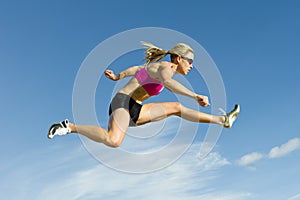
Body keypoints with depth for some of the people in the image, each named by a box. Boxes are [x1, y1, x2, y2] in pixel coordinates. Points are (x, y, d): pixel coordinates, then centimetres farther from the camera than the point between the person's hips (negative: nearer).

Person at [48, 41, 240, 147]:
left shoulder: (162, 66, 16)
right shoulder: (165, 68, -13)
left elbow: (138, 69, 29)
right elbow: (167, 82, -38)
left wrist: (117, 77, 41)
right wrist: (195, 96, -43)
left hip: (134, 110, 10)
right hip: (123, 103, -10)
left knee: (176, 107, 10)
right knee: (114, 141, -36)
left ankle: (222, 120, 14)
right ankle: (70, 127, -17)